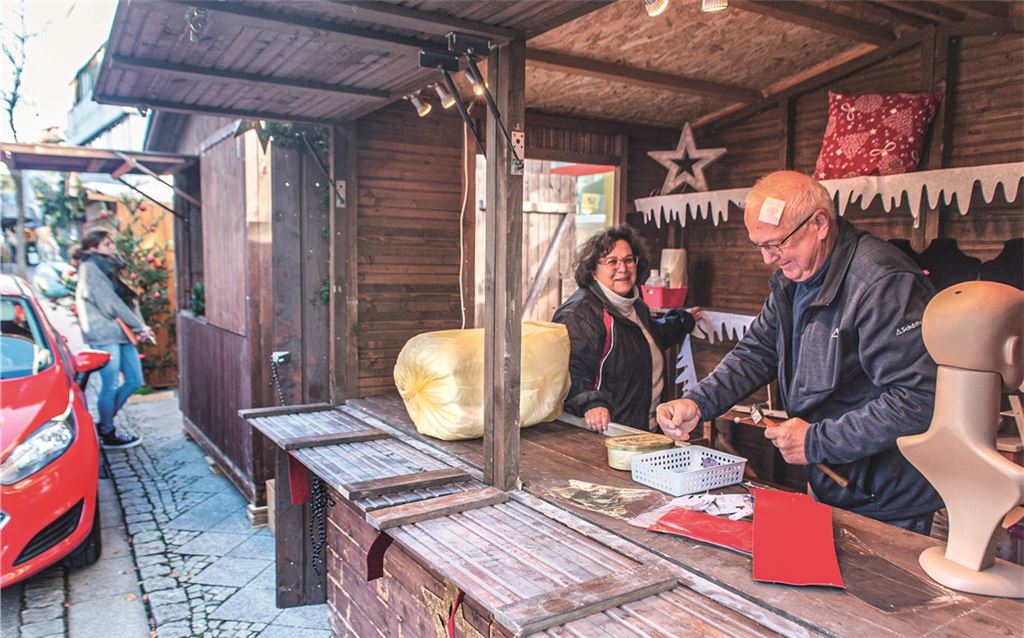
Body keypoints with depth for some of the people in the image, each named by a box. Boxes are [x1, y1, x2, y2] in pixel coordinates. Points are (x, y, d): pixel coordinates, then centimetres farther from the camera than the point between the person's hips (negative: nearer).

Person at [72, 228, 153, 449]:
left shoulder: (110, 265, 18)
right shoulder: (91, 267, -8)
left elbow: (129, 298, 13)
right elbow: (110, 303, -14)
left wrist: (139, 326, 0)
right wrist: (139, 325, -11)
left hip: (122, 332, 9)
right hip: (104, 333, -9)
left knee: (134, 380, 11)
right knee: (110, 386, -2)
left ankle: (104, 423, 25)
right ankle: (108, 434, 12)